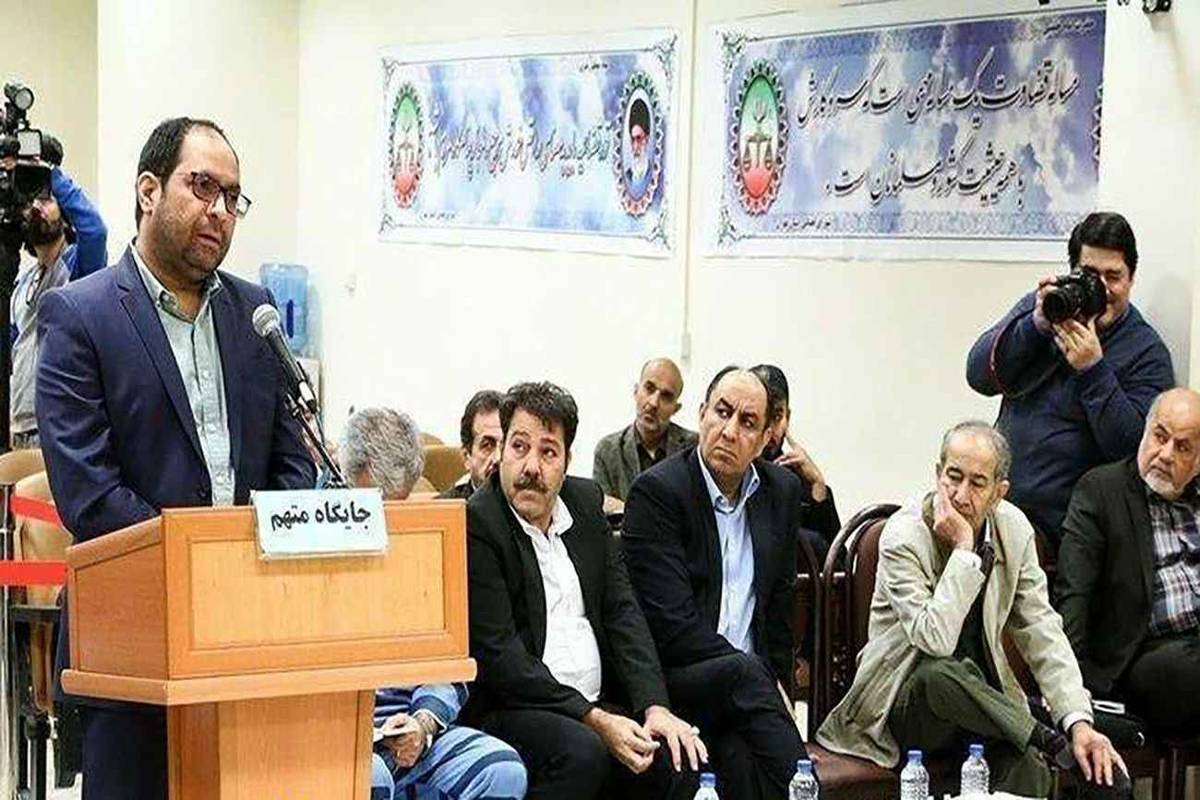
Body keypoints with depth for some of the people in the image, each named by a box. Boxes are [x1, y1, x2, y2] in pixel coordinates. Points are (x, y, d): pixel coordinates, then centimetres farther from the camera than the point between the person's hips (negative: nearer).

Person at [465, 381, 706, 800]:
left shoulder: (585, 502, 12)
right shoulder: (474, 524, -10)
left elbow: (622, 611, 9)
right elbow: (498, 655, -15)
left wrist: (655, 706, -6)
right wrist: (593, 719, -20)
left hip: (598, 703, 6)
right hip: (508, 712, -6)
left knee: (679, 759, -17)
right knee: (580, 751, -33)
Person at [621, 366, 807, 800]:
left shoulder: (782, 491, 12)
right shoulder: (656, 491, -7)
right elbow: (673, 625, -13)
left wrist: (777, 681, 6)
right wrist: (765, 684, -13)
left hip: (748, 675, 4)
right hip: (672, 677, -4)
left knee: (738, 758, -28)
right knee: (742, 673, -34)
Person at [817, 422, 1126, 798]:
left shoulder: (1013, 528, -1)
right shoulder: (903, 536, -17)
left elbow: (1041, 632, 0)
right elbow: (935, 640, -29)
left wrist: (1079, 721, -12)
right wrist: (963, 551, -28)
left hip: (981, 696, 2)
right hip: (903, 703, -2)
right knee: (939, 673, -38)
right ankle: (1045, 741, -22)